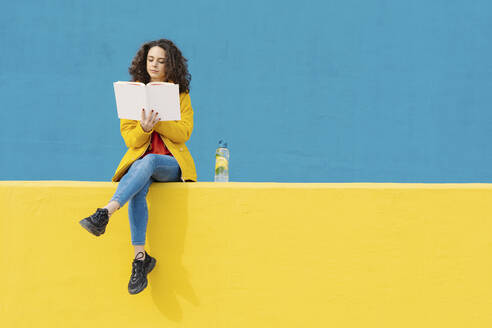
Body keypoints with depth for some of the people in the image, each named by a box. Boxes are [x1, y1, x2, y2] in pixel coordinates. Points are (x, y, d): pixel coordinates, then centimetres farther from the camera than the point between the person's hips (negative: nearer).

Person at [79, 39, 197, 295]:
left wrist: (156, 122, -19)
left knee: (146, 162, -37)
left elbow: (183, 133, -4)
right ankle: (140, 257, -37)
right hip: (139, 161, 1)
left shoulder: (181, 95, 9)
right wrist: (144, 128, -20)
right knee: (137, 189, -35)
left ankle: (104, 214, -50)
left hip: (171, 163, -1)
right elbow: (130, 139, 3)